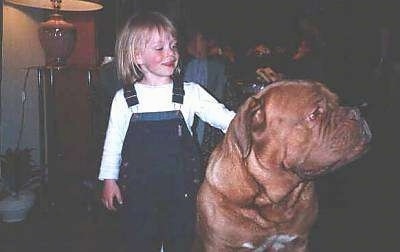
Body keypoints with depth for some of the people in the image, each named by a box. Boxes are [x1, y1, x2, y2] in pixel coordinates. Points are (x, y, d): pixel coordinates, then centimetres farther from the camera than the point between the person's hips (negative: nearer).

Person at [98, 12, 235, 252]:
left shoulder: (190, 93, -5)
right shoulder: (123, 99, -3)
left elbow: (225, 118, -9)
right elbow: (113, 142, 5)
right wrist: (109, 179, 5)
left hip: (181, 187, 0)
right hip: (136, 190, 0)